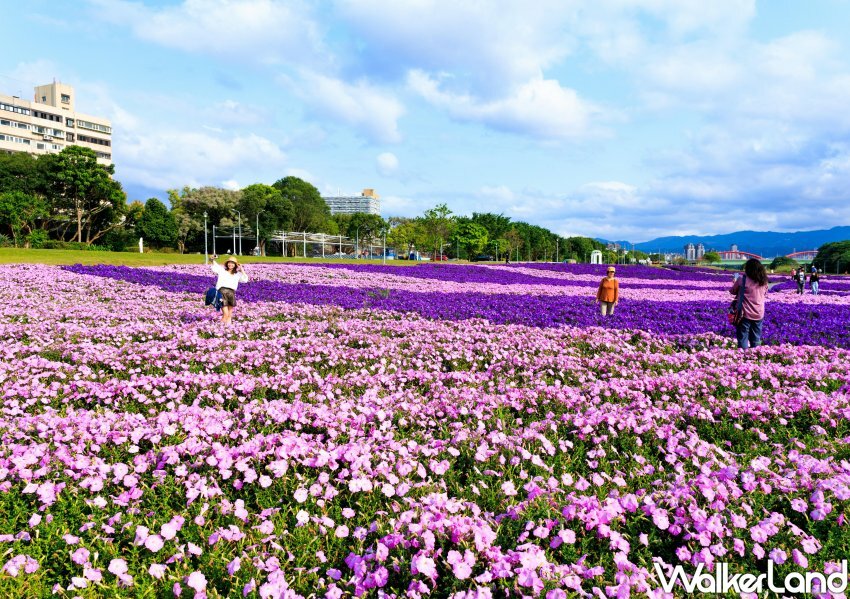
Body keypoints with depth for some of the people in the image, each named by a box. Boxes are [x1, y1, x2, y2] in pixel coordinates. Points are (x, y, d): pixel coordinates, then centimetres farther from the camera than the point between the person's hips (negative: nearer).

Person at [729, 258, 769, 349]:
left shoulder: (742, 280, -13)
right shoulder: (763, 281, 0)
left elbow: (732, 291, 1)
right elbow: (765, 293, 16)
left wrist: (735, 282, 19)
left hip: (745, 314, -4)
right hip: (759, 314, 4)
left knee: (743, 339, 3)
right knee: (756, 340, 14)